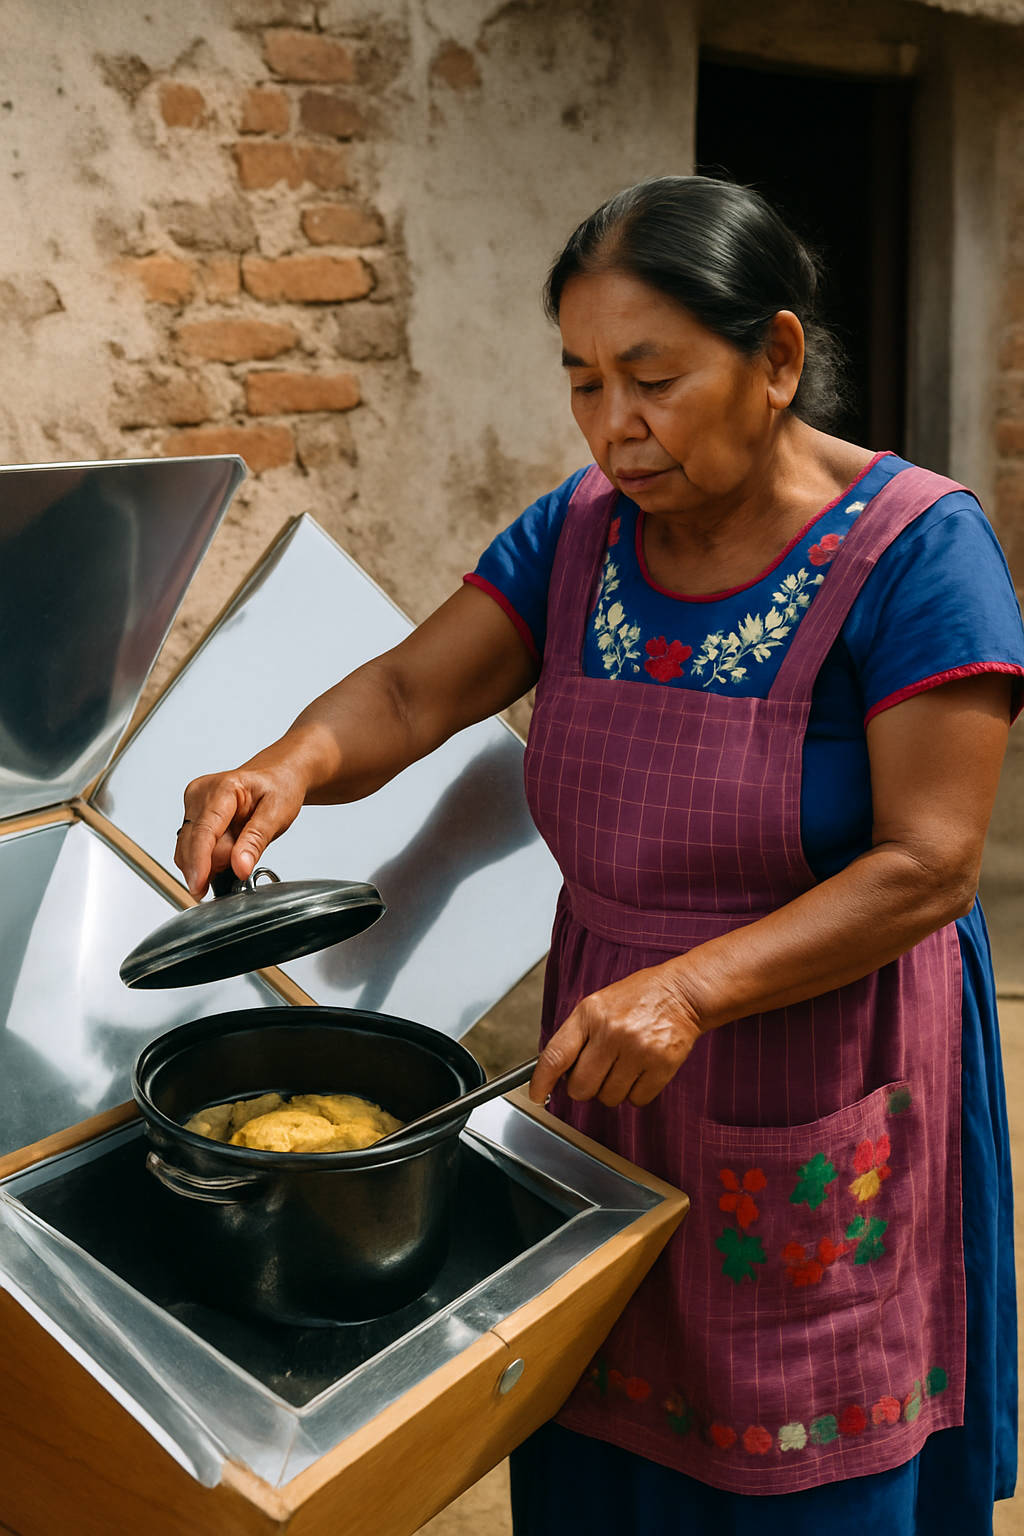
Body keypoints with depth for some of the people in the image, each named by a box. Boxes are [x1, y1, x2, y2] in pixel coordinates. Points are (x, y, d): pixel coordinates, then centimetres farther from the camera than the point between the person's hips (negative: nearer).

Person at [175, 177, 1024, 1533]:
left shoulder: (913, 547, -16)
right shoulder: (581, 529, 1)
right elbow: (413, 691, -1)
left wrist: (691, 986, -30)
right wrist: (298, 762, -23)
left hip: (817, 1110, -4)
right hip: (606, 1065, 5)